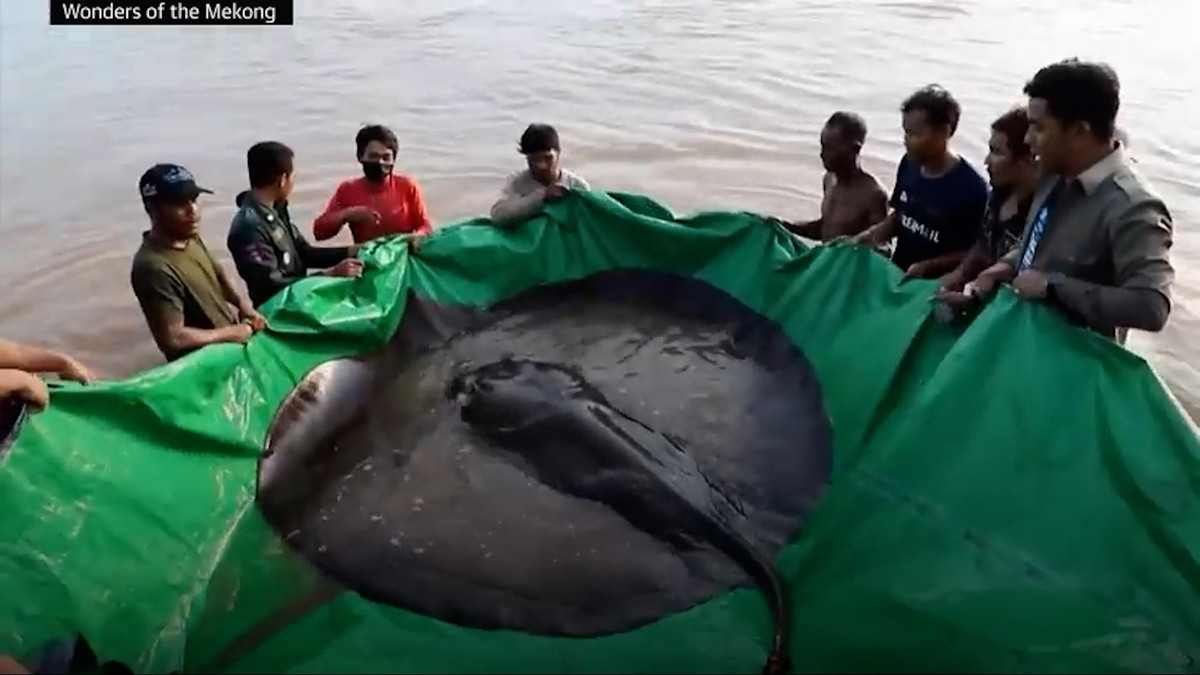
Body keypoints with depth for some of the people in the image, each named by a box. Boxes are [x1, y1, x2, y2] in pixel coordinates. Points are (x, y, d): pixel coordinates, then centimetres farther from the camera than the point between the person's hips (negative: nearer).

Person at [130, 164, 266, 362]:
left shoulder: (190, 238, 0)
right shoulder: (154, 268, -25)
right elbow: (173, 339, -27)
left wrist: (241, 301, -1)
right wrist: (231, 333, -18)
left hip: (231, 341, 8)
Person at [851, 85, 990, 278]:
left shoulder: (972, 187, -14)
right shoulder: (909, 164, 3)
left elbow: (976, 253, -9)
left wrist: (928, 267, -18)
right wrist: (875, 233, -1)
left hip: (935, 285, -5)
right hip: (897, 274, 5)